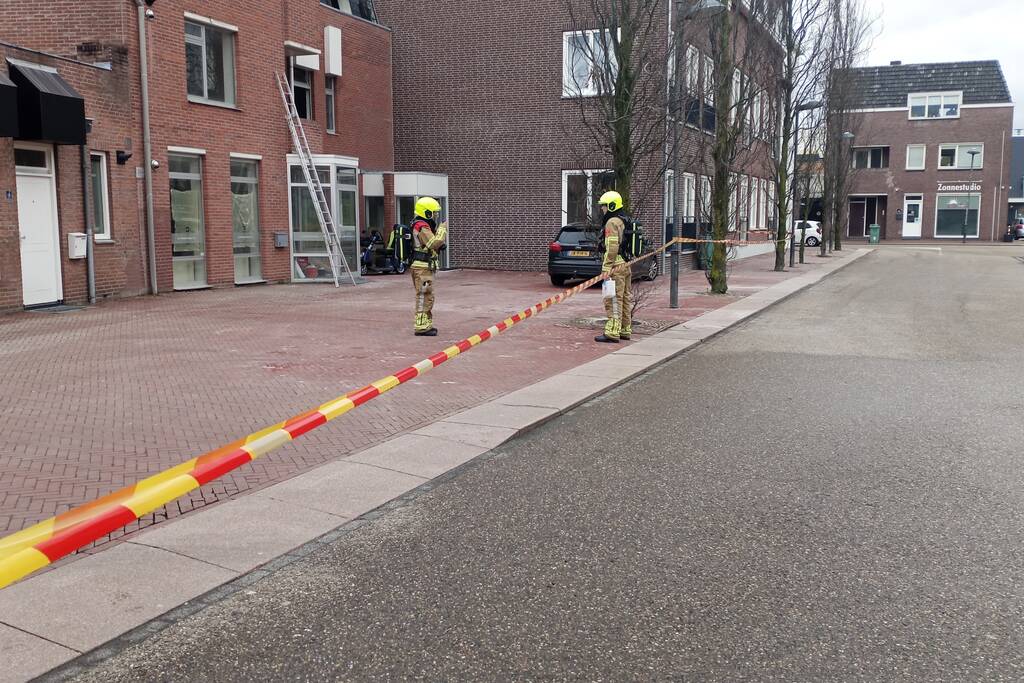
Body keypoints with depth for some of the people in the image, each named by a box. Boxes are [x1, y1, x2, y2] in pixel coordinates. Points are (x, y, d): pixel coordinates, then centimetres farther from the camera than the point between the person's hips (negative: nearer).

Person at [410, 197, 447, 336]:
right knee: (424, 297, -9)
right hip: (422, 267, -11)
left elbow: (432, 244, 22)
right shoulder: (422, 227, -16)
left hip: (425, 267, 11)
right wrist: (442, 229, -14)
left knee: (427, 296, 17)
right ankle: (421, 327, -8)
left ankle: (426, 324, 25)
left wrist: (438, 230, 9)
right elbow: (435, 243, -25)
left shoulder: (423, 226, 18)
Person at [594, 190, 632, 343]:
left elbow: (611, 248, -20)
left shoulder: (612, 222, -12)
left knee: (613, 300, -10)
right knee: (624, 299, 13)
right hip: (626, 265, 10)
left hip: (616, 266, -10)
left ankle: (612, 333, -12)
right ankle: (625, 330, 20)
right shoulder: (625, 221, 19)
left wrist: (606, 269, -20)